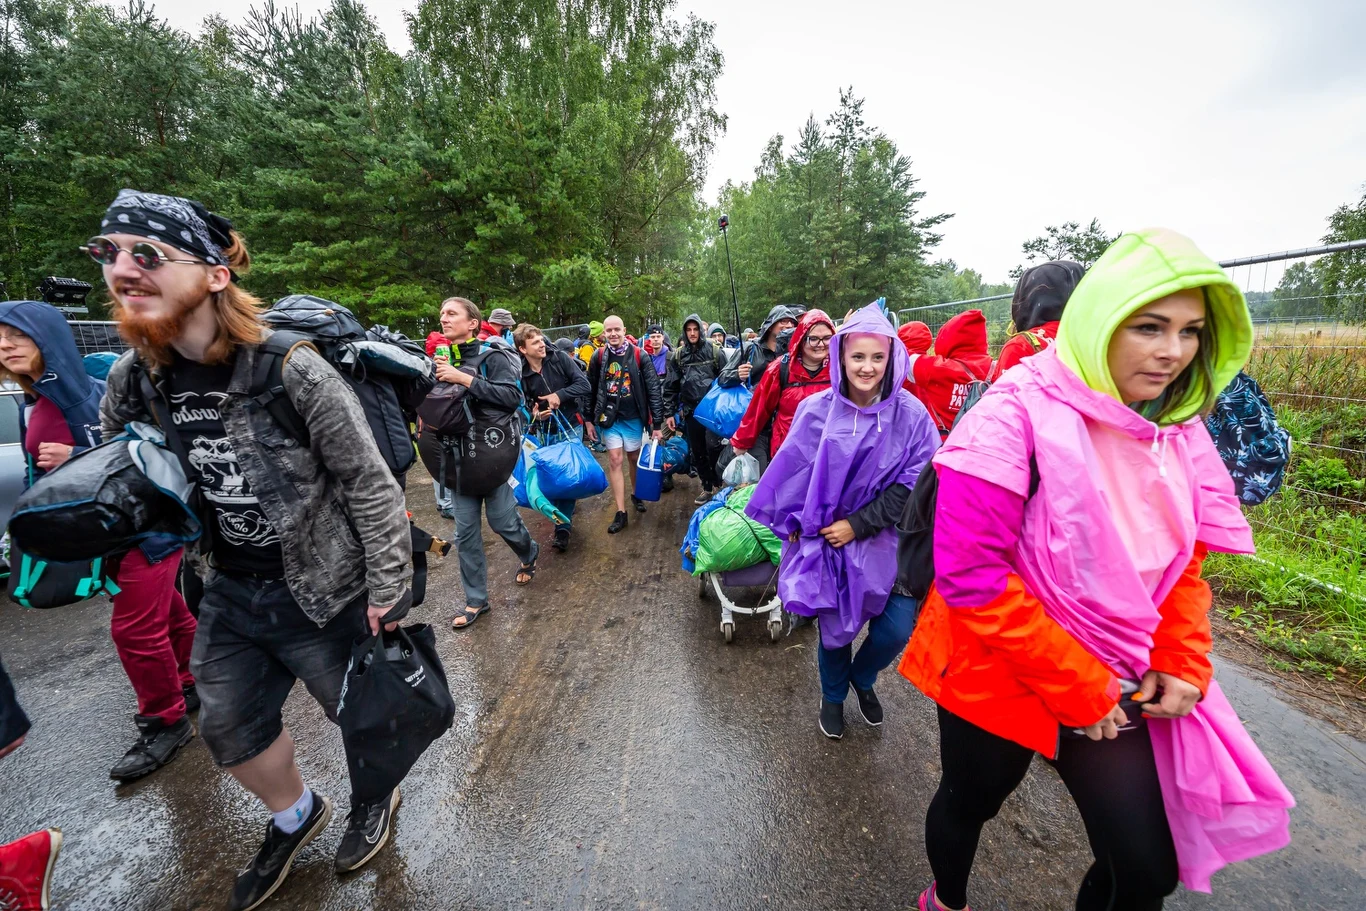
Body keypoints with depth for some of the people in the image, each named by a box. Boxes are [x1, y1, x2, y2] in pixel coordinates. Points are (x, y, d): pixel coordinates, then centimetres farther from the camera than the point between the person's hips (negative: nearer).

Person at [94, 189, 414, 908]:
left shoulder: (292, 370, -23)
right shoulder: (131, 382, -3)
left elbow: (372, 486, -20)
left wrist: (388, 594, -18)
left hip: (325, 593, -6)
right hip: (228, 593, 7)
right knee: (228, 729, 22)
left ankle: (377, 796, 49)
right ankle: (295, 816, 52)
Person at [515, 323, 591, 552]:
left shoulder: (559, 358, -11)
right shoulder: (520, 373, -9)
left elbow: (584, 385, -14)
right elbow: (523, 405, -4)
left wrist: (560, 395, -23)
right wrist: (535, 415, -25)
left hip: (570, 426, -2)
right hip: (545, 431, 2)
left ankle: (563, 528, 3)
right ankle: (560, 511, 37)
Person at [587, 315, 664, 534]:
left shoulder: (638, 355, -7)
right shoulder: (598, 357, -1)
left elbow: (653, 389, -7)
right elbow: (591, 390, 7)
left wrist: (656, 423, -9)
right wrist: (590, 420, 8)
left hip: (634, 417, -1)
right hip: (609, 417, 1)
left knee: (635, 458, 12)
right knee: (615, 460, -2)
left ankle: (636, 494, 38)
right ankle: (621, 512, 4)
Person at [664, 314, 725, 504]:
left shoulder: (714, 350, -1)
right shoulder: (678, 355, 5)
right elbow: (670, 386, 8)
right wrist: (669, 413, 4)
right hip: (690, 410, 3)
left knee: (713, 446, -15)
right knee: (697, 451, 9)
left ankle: (721, 484, 6)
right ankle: (707, 487, 24)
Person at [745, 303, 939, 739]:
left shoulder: (909, 414, -8)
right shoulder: (817, 411, -9)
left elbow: (913, 483, -10)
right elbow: (792, 472, -1)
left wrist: (858, 524, -14)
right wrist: (794, 524, 1)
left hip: (885, 539, 1)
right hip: (827, 536, 0)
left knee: (898, 628, -4)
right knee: (834, 625, 12)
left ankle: (862, 678, 34)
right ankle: (833, 695, 45)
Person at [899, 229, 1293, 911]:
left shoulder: (1178, 433, 0)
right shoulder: (1015, 415, -23)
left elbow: (1185, 560, 11)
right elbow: (971, 576, -27)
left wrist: (1183, 663, -2)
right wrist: (1075, 689, -19)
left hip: (1120, 689, 6)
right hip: (1001, 676, -5)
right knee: (968, 804, 20)